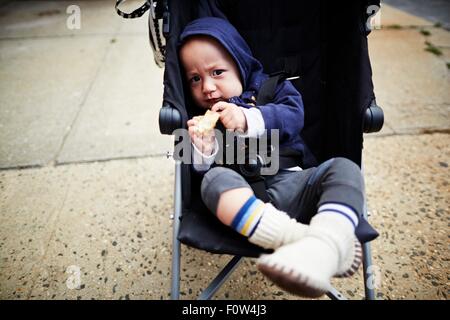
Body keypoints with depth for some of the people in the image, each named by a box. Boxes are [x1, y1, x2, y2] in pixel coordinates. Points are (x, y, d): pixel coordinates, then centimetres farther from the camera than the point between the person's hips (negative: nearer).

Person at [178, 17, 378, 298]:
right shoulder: (200, 120, 18)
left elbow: (294, 116, -1)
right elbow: (200, 170, 10)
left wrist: (249, 119, -14)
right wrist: (203, 150, -13)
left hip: (290, 182, 1)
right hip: (243, 196, -1)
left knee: (343, 168, -22)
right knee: (215, 180, -31)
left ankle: (323, 247, -51)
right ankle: (304, 239, -48)